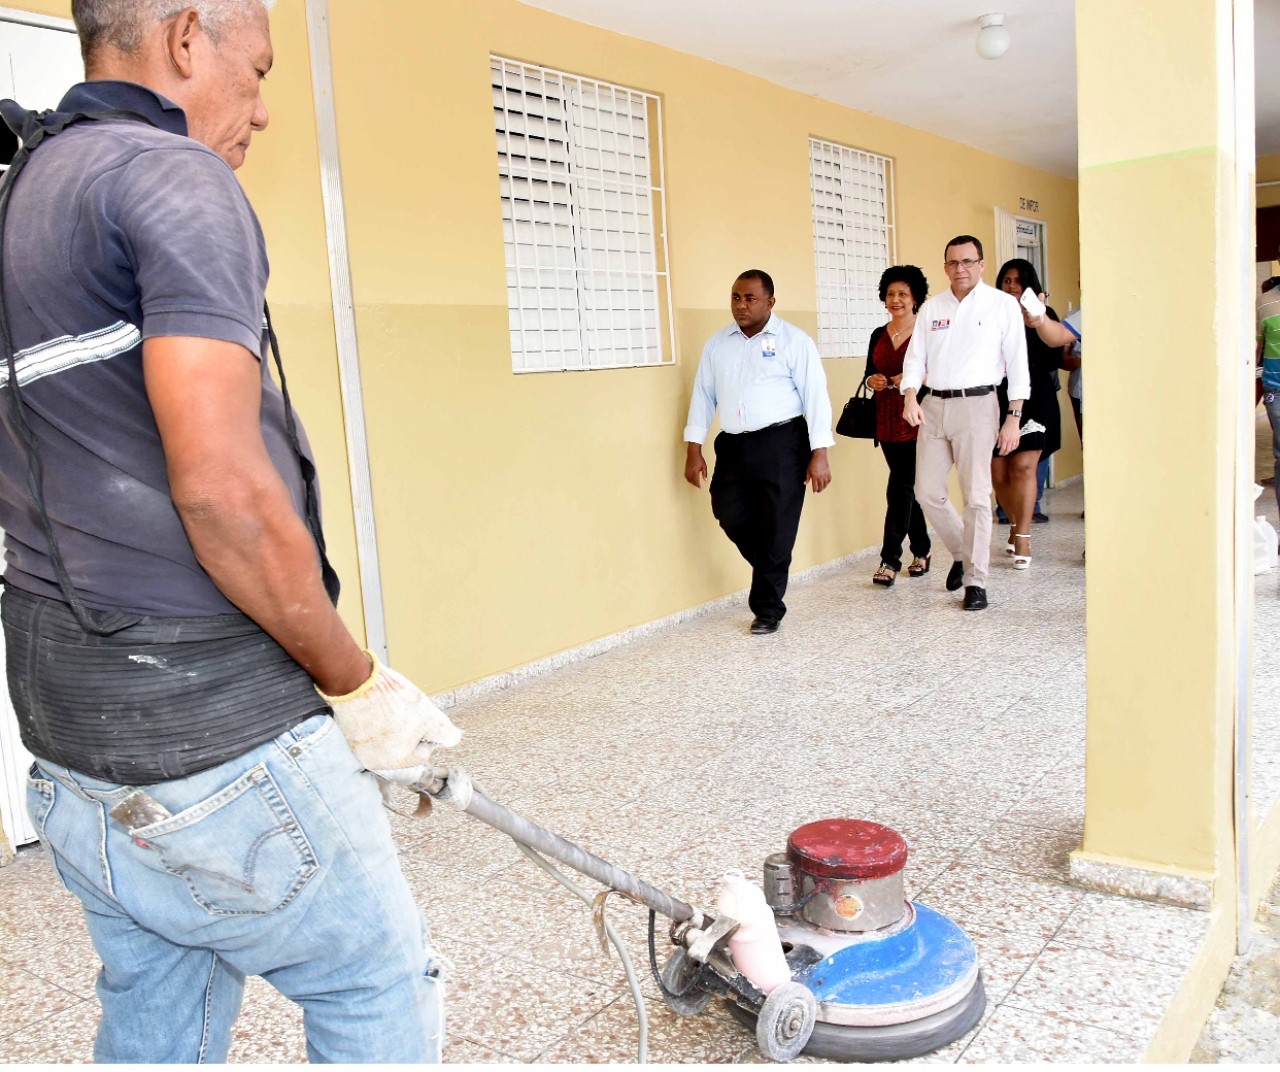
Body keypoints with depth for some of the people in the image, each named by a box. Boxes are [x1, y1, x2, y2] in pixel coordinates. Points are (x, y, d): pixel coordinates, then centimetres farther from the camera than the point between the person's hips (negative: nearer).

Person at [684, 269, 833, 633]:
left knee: (777, 528, 0)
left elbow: (815, 396, -6)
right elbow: (703, 395, 13)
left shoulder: (793, 340, -3)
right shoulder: (717, 343, 11)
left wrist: (819, 453, -12)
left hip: (781, 444, -4)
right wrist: (694, 450, 8)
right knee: (731, 516, 2)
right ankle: (772, 572, 31)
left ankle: (768, 608, 15)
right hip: (732, 446, 5)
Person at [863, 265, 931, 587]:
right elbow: (869, 373, 17)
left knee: (899, 488, -10)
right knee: (907, 487, 13)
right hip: (887, 421, 6)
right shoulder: (879, 336, 13)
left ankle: (890, 560, -8)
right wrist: (872, 380, -5)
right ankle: (921, 551, 26)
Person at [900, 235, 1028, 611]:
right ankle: (962, 552, 28)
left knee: (976, 496, -4)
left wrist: (1014, 417, -7)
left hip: (976, 403, -4)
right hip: (933, 405, 4)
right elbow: (916, 357, 9)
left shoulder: (1002, 304, 1)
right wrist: (910, 396, -9)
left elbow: (1017, 363, -1)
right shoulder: (931, 308, 12)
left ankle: (975, 580, 3)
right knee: (927, 491, 5)